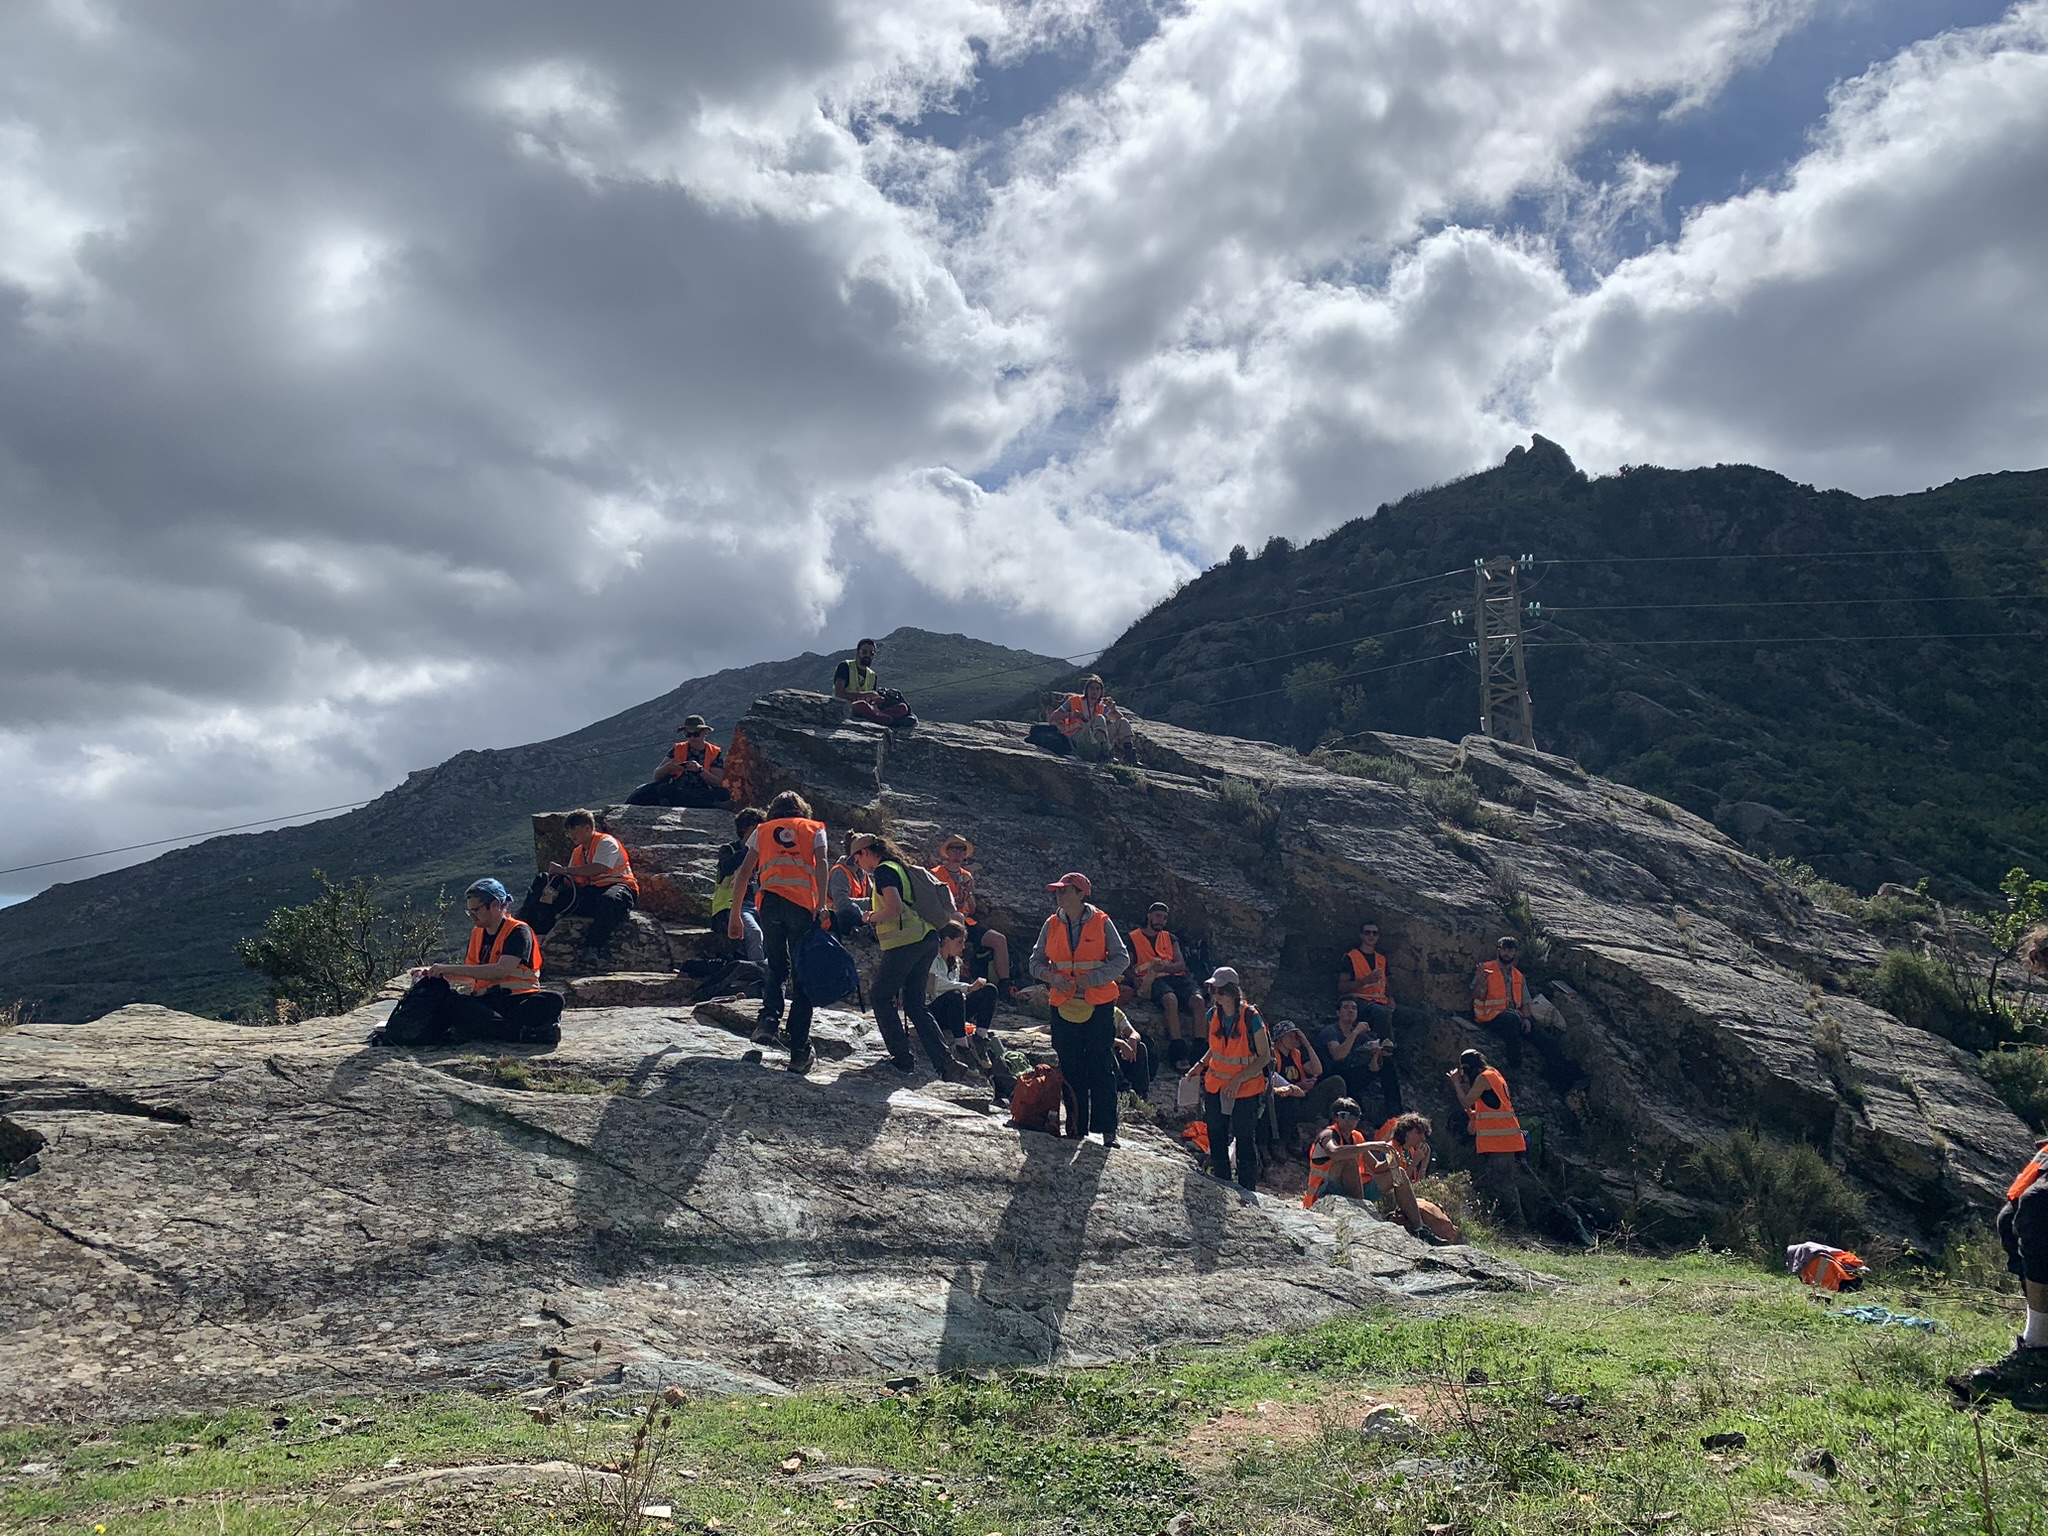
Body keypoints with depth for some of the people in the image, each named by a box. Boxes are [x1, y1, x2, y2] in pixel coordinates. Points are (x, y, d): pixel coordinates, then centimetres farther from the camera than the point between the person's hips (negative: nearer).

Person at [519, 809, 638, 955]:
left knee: (609, 900, -42)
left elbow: (597, 869, -20)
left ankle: (593, 948, -40)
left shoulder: (606, 842, -3)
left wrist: (564, 870, -19)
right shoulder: (577, 852, 21)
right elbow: (573, 881, 11)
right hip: (591, 891, 8)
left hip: (617, 886, -8)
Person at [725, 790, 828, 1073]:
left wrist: (735, 915, 14)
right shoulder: (814, 828, 20)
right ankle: (799, 1053, 0)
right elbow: (820, 864, 2)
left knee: (776, 967, 20)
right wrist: (821, 906, -5)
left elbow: (744, 873, 14)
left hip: (769, 901, 1)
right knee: (802, 977, 4)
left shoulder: (762, 830, 23)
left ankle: (769, 1017, -7)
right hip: (803, 904, -1)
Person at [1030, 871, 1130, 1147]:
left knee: (1101, 1067, -2)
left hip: (1099, 1004, -3)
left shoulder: (1101, 922, -3)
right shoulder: (1052, 925, 6)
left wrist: (1093, 978, -14)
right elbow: (1036, 960, 11)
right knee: (1070, 1068, 6)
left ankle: (1107, 1129, 3)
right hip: (1063, 1005, 3)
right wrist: (1052, 977, -9)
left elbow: (1122, 959, -2)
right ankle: (1076, 1128, 14)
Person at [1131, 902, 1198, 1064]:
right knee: (1170, 999, -37)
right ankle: (1178, 1051, -39)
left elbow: (1181, 964, 10)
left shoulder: (1170, 938, 24)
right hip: (1153, 981, -4)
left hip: (1175, 977, 4)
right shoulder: (1133, 938, 15)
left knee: (1197, 1000, -28)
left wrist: (1163, 967, -10)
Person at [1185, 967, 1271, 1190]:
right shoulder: (1214, 1014, 0)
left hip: (1246, 1089, -5)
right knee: (1216, 1140, 10)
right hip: (1215, 1087, 5)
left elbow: (1264, 1057, -12)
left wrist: (1239, 1079, -19)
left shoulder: (1251, 1017, -17)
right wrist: (1201, 1065, 3)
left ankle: (1247, 1192, 11)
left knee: (1245, 1142, 0)